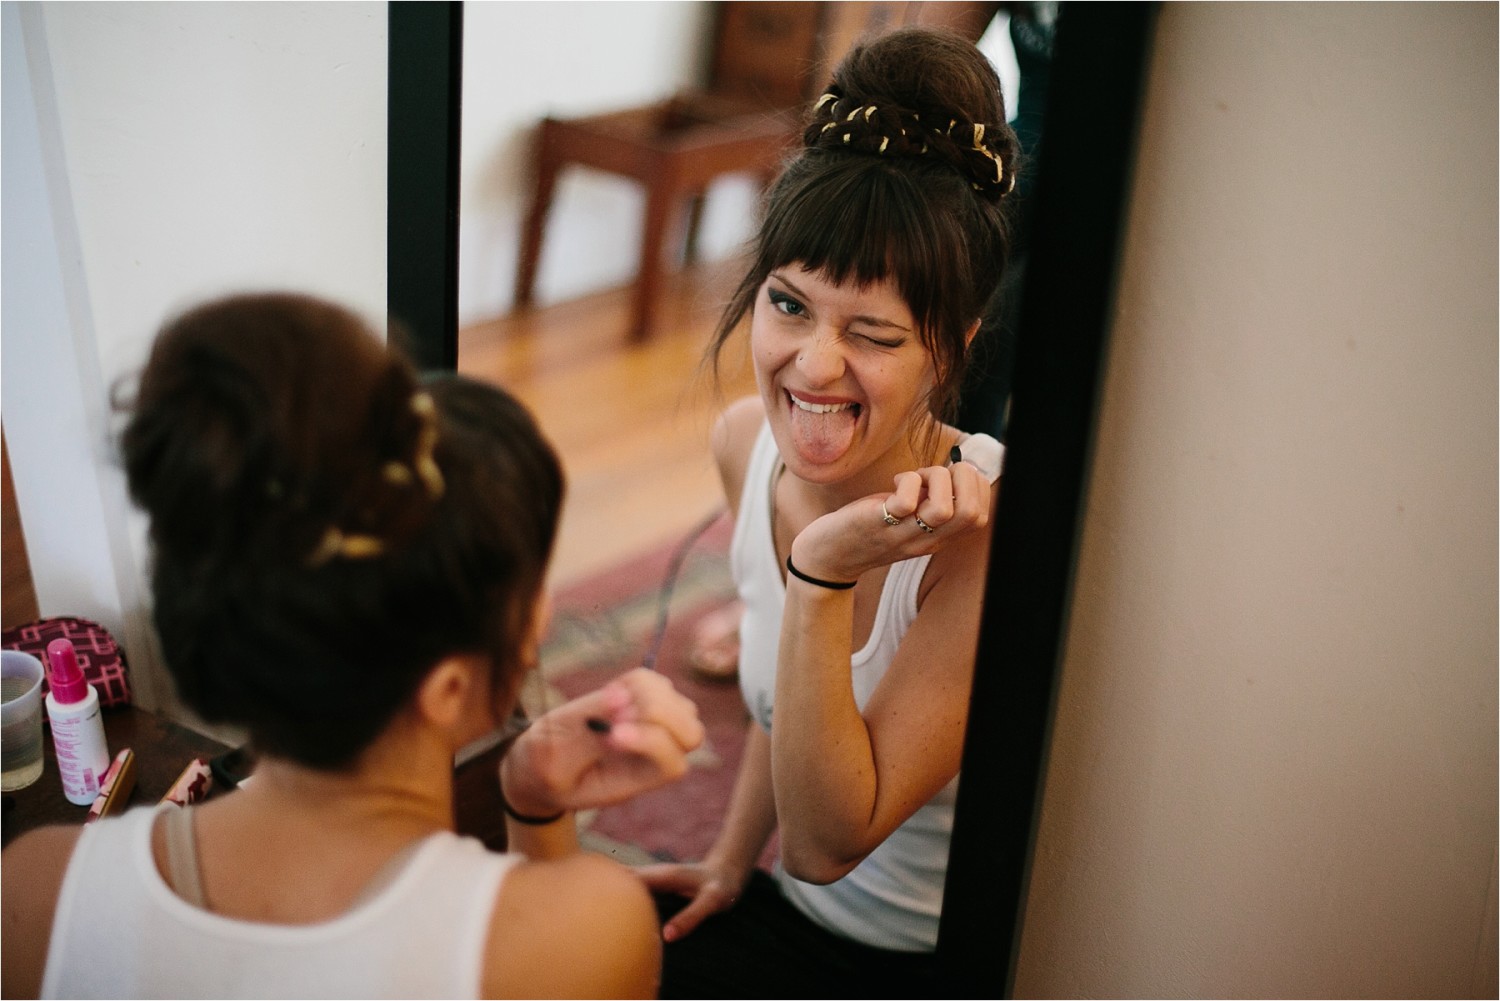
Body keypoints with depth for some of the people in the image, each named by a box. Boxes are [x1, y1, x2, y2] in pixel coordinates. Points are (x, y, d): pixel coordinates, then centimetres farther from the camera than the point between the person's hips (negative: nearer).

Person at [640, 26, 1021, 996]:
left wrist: (824, 577, -36)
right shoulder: (746, 442, -8)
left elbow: (827, 843, -26)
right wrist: (731, 862, 11)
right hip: (792, 913, 6)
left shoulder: (985, 531, -29)